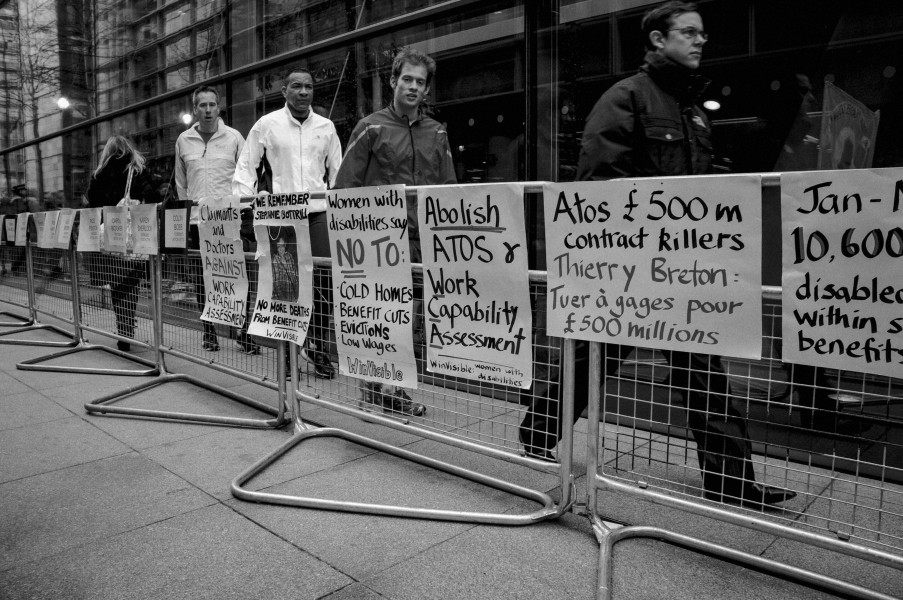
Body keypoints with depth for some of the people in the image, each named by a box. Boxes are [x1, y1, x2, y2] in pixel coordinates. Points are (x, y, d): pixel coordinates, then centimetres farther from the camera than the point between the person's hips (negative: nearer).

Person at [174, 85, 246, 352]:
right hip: (196, 221, 3)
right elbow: (181, 183, 17)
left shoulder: (233, 137, 4)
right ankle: (209, 333, 16)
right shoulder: (183, 141, 11)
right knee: (201, 281, 5)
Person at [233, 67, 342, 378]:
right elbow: (246, 167, 6)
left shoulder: (326, 126, 10)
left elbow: (336, 171, 16)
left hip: (318, 213, 2)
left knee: (324, 283, -4)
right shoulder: (267, 124, 4)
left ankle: (318, 348, 11)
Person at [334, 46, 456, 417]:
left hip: (424, 242, 4)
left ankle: (394, 391, 20)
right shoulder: (372, 128, 3)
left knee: (410, 318, 7)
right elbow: (344, 187, 0)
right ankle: (374, 392, 13)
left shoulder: (437, 133, 15)